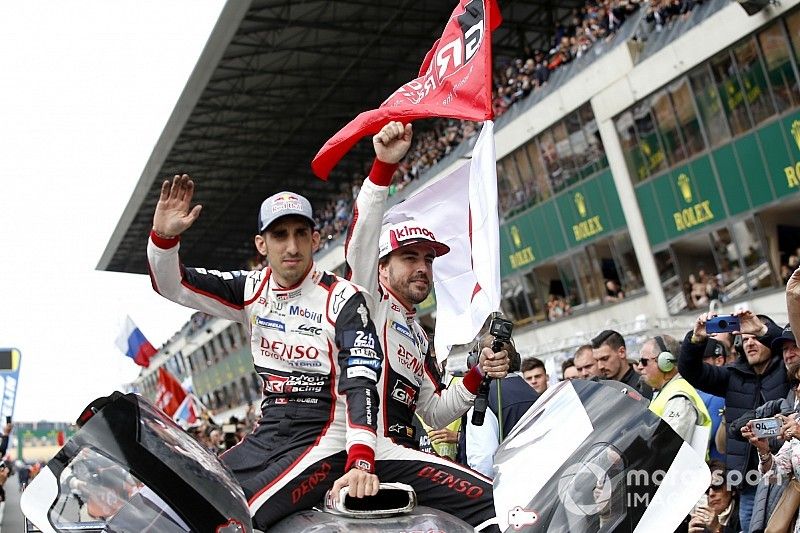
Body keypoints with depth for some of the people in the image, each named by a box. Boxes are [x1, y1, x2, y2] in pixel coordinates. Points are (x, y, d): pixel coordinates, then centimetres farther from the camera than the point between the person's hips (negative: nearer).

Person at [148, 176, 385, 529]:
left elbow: (361, 383, -20)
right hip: (265, 437, 6)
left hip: (323, 440, -6)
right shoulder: (252, 289, 7)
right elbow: (171, 284, 6)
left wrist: (361, 462, -33)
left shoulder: (342, 299, -10)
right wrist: (164, 235, -15)